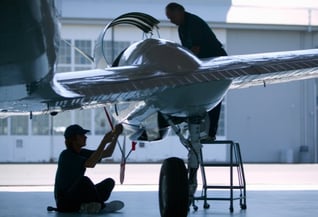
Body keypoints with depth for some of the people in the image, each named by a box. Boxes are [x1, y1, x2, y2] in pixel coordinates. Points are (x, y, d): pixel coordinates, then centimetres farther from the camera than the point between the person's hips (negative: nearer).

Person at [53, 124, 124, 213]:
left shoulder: (82, 153, 9)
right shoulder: (66, 155, -17)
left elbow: (107, 153, 11)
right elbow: (91, 163, -30)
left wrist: (116, 135, -3)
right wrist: (104, 142, -29)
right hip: (64, 202, -8)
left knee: (109, 182, -2)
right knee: (84, 180, -36)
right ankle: (101, 206, -17)